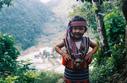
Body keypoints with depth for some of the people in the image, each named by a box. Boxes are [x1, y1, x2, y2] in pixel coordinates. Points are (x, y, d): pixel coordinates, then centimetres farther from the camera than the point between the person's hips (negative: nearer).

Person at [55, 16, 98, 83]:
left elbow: (95, 46, 11)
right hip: (70, 71, -1)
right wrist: (63, 53, -12)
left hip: (83, 71, 1)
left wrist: (91, 53, -7)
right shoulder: (67, 41, -10)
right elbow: (57, 47, 4)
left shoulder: (86, 41, -6)